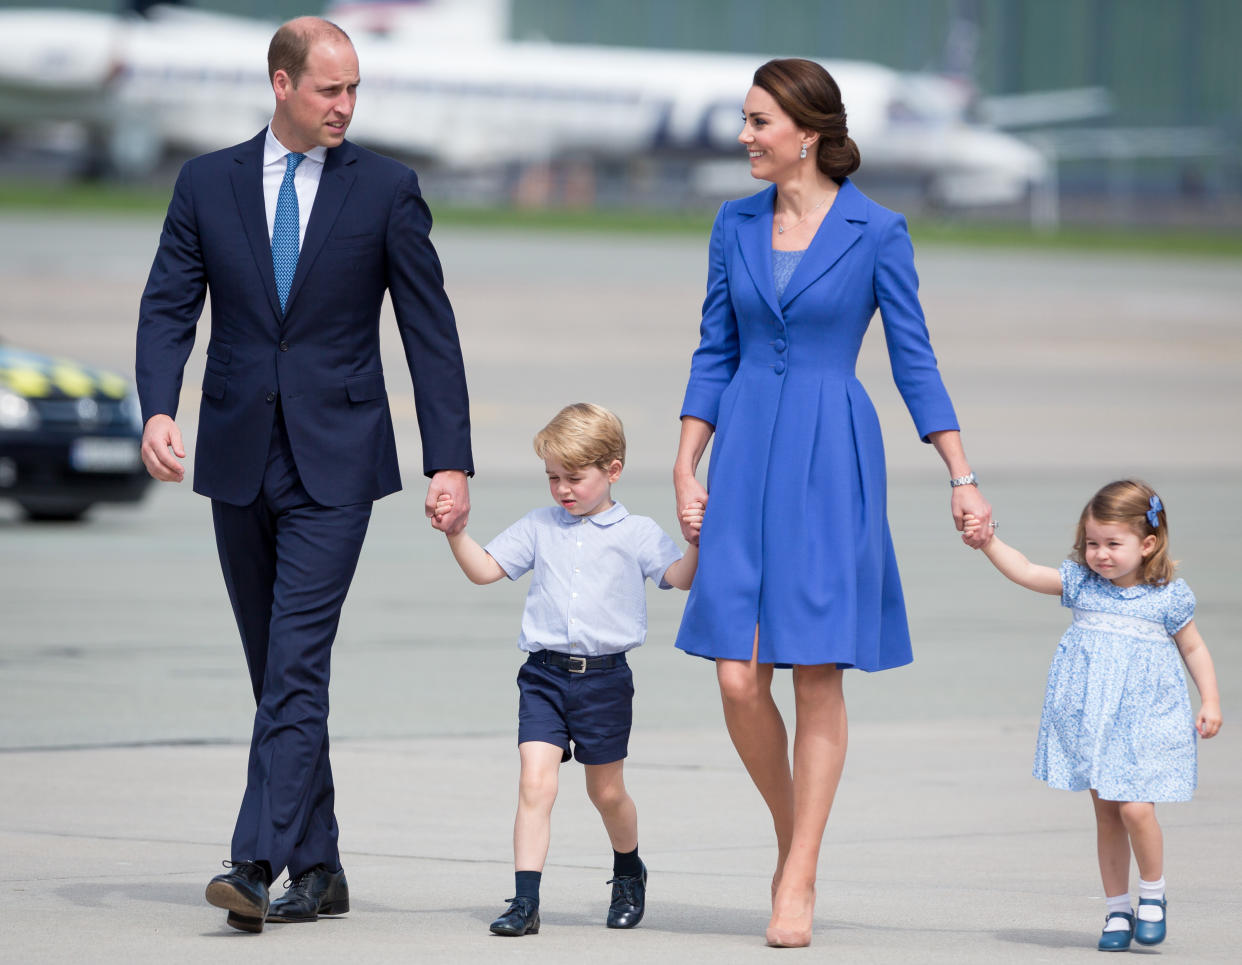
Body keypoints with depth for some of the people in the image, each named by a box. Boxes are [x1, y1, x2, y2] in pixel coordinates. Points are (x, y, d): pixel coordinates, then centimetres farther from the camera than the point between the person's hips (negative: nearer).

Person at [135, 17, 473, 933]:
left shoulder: (386, 189, 0)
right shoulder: (207, 184, 5)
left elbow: (430, 331, 0)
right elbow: (168, 308, 1)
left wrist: (451, 461, -6)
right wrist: (158, 410, -17)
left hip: (334, 461, -3)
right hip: (239, 455, 3)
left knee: (297, 664, -14)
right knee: (276, 673, 9)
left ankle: (257, 864, -21)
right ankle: (318, 868, 17)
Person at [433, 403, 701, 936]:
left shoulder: (636, 533, 3)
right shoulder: (539, 527, 10)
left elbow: (681, 578, -1)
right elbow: (484, 569, 9)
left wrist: (694, 540, -19)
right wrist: (456, 532, -6)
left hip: (605, 677, -1)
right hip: (544, 676, 1)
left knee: (606, 792, 12)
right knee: (535, 783, -12)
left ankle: (628, 872, 39)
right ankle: (525, 901, -13)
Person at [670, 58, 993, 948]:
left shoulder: (876, 232, -4)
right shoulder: (736, 225, 7)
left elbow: (915, 361, 0)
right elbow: (715, 356, 12)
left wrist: (962, 477, -3)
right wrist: (686, 467, 4)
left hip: (833, 460, -3)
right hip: (745, 456, 4)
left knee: (818, 675, -4)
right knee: (740, 681, -3)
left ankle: (799, 882, 3)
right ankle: (791, 832, 21)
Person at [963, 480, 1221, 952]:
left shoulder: (1168, 596, -3)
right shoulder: (1081, 584, 3)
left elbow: (1194, 648, 6)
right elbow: (1027, 573, 0)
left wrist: (1210, 701, 0)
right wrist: (989, 542, -12)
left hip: (1143, 717, -3)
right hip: (1090, 719, 3)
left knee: (1135, 807, -15)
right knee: (1106, 813, 8)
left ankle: (1152, 894, 9)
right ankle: (1117, 910, 18)